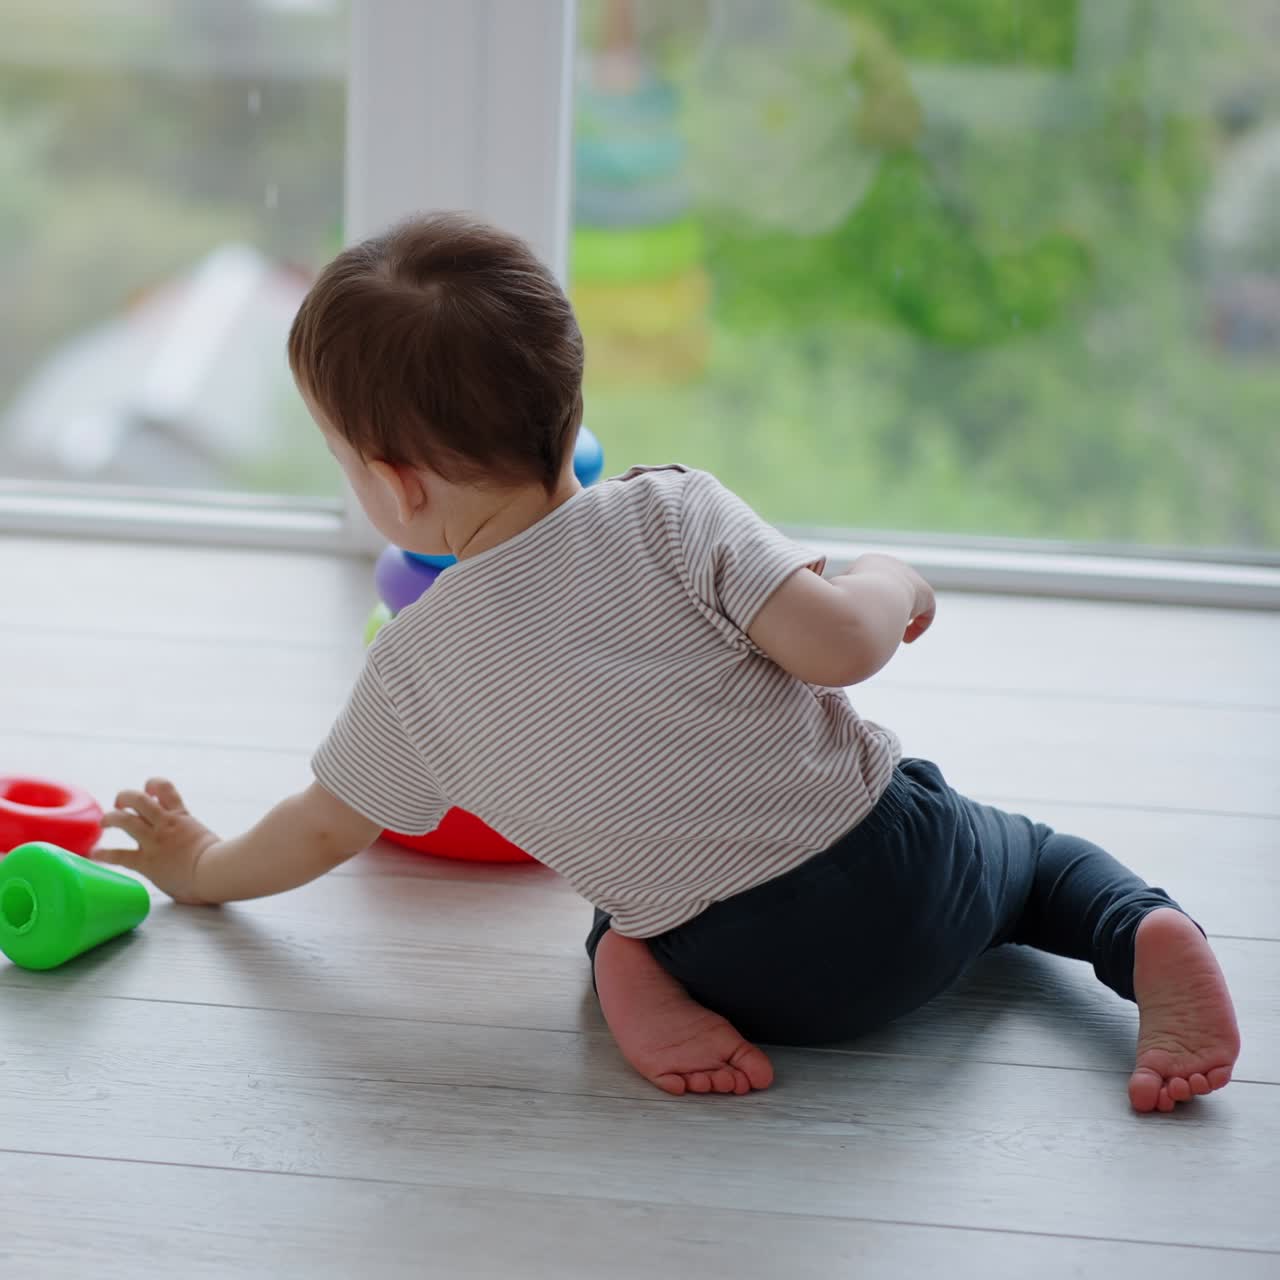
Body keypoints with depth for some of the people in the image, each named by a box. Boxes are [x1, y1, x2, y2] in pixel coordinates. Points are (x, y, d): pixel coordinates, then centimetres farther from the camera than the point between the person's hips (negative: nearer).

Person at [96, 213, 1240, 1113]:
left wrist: (202, 867, 29)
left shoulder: (415, 671, -5)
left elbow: (319, 834, 10)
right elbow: (840, 644, -20)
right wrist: (889, 580, 3)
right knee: (1035, 852, 30)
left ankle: (636, 974, 1)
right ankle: (1147, 934, 0)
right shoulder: (670, 515, -11)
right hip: (896, 866, -1)